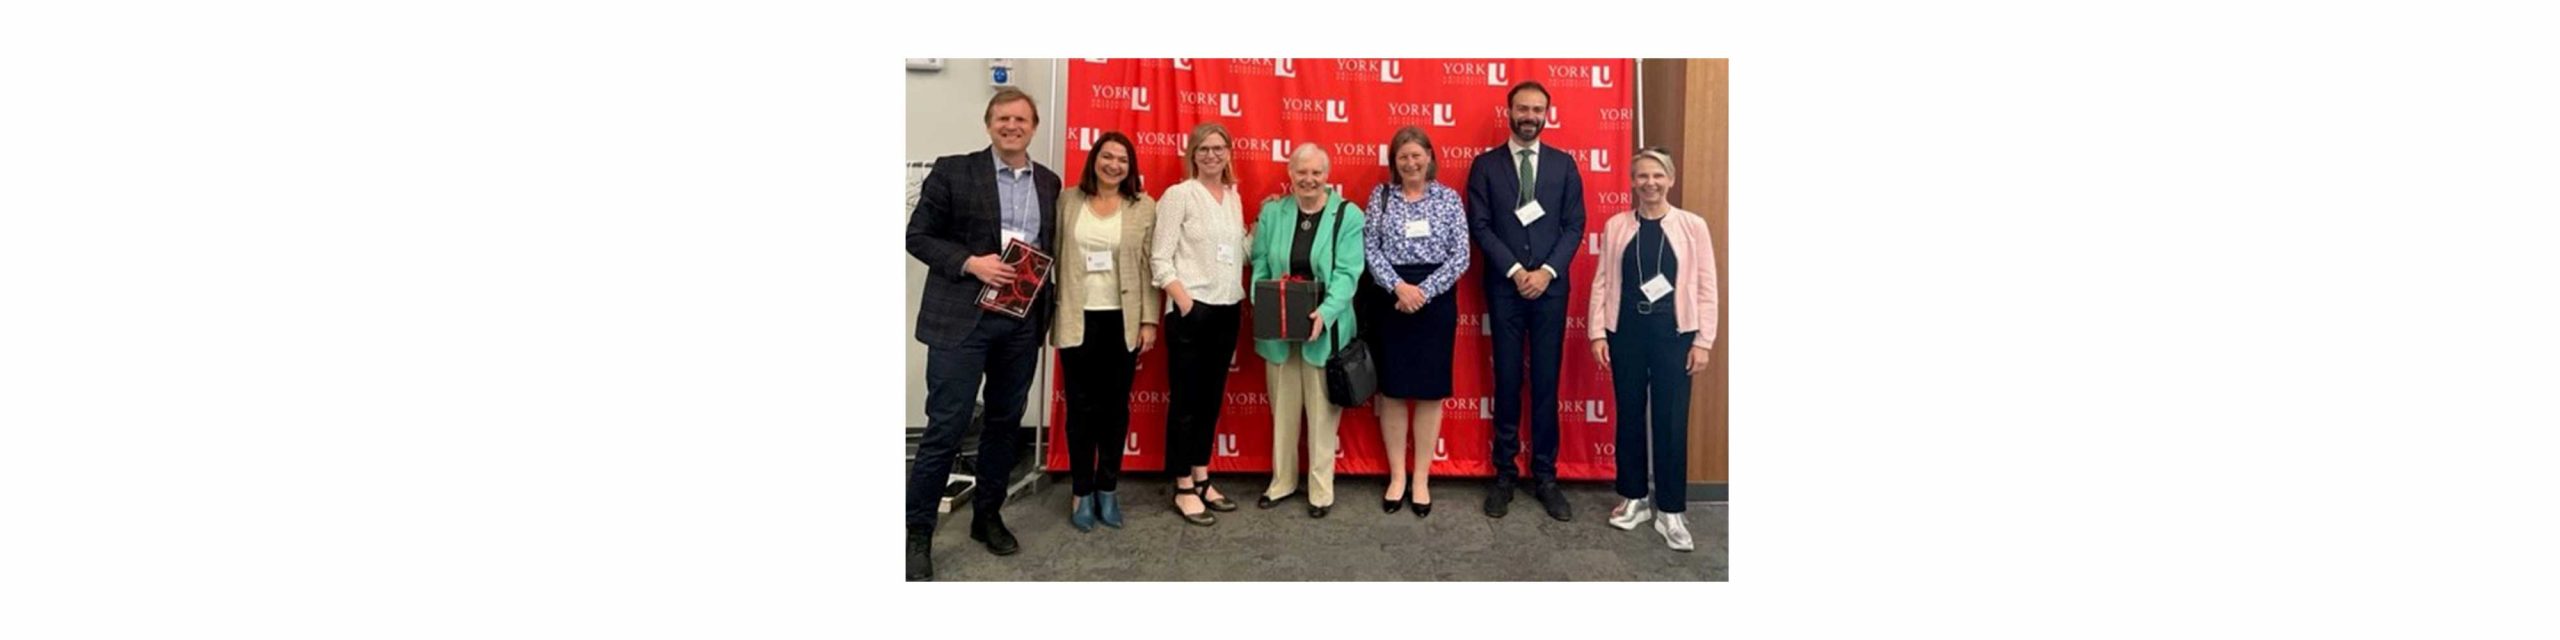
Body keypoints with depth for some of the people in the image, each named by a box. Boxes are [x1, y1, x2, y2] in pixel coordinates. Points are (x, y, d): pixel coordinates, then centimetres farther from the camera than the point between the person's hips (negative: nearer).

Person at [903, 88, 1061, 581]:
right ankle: (916, 533, 7)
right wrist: (970, 263, -17)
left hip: (1023, 321, 5)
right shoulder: (953, 171, -3)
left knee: (1006, 423, 13)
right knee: (945, 427, -3)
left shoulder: (1048, 182, 10)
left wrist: (1050, 300, -1)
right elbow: (917, 235, -4)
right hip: (961, 318, -5)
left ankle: (988, 517, 28)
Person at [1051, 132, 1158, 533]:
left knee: (1115, 406, 8)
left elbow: (1150, 266, 1)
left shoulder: (1144, 206, 2)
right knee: (1081, 407, 4)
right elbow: (1052, 256, 4)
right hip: (1078, 319, 0)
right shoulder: (1068, 201, 4)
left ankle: (1107, 489, 20)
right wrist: (1049, 312, 0)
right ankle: (1082, 492, 15)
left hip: (1123, 321, 0)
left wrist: (1150, 320, -3)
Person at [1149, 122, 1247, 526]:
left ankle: (1201, 478, 21)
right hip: (1191, 310, -6)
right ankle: (1184, 489, 7)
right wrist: (1185, 302, -18)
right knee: (1186, 399, 0)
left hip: (1227, 310, 6)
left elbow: (1237, 252, 14)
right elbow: (1159, 259, -10)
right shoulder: (1179, 195, -7)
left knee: (1212, 398, 12)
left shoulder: (1234, 198, 12)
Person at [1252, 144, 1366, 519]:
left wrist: (1325, 313, -24)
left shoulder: (1348, 216, -5)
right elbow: (1260, 266, 5)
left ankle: (1321, 488, 17)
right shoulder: (1272, 212, 5)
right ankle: (1282, 480, 27)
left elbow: (1347, 273, -10)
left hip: (1324, 329, -3)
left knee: (1322, 411, 5)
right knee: (1283, 407, 13)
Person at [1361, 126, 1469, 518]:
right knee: (1392, 388, 5)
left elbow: (1461, 256, -3)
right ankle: (1396, 476, 16)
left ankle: (1421, 478, 13)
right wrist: (1398, 287, -16)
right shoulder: (1381, 196, 5)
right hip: (1390, 299, 0)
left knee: (1430, 389, 3)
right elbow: (1371, 249, -2)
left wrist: (1423, 291, -13)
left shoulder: (1449, 198, 3)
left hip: (1435, 300, 0)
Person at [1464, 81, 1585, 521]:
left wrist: (1547, 271, -10)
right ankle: (1505, 473, 11)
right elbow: (1480, 226, -3)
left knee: (1546, 383, 4)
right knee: (1507, 382, 4)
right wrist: (1515, 271, -12)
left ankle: (1545, 476, 10)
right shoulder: (1485, 165, 3)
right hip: (1505, 287, -1)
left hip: (1551, 286, 1)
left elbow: (1574, 226, 3)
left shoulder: (1564, 164, 7)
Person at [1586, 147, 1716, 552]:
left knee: (1671, 421, 0)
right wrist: (1597, 333, -1)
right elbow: (1601, 282, 4)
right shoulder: (1616, 226, 3)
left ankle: (1670, 511, 10)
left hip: (1673, 332, -2)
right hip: (1626, 330, 2)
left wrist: (1703, 340, -5)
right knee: (1629, 416, 10)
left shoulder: (1693, 226, -1)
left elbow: (1706, 287, -1)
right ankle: (1634, 498, 24)